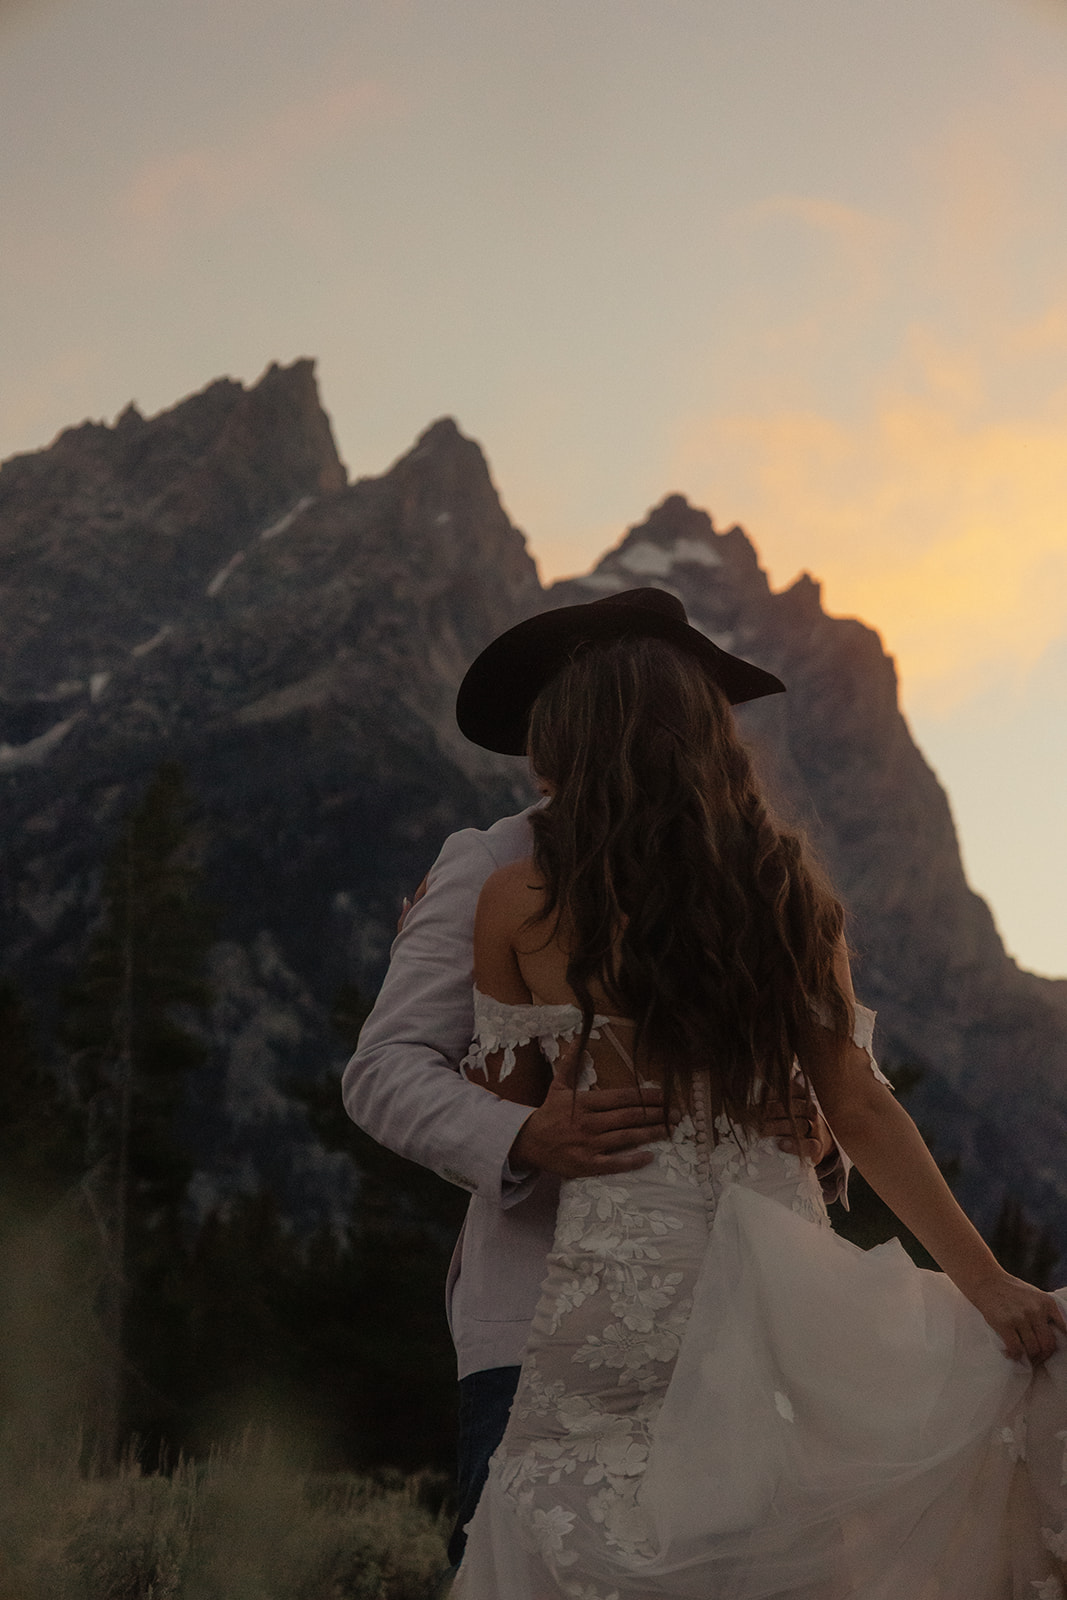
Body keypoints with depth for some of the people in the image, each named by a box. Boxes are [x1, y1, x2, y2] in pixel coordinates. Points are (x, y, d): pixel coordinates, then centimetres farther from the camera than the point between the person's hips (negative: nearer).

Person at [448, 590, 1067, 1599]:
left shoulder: (519, 900, -3)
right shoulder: (788, 889, 4)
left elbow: (508, 1104, 9)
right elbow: (859, 1111, 1)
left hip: (620, 1275, -2)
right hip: (780, 1277, 2)